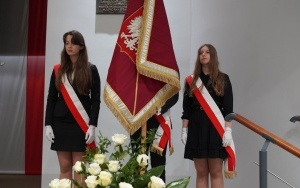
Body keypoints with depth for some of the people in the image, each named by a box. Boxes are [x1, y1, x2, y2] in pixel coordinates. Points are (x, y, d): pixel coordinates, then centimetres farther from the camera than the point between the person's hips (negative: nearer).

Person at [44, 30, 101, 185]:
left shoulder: (91, 70, 1)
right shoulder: (58, 70, 8)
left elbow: (96, 100, -2)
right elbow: (51, 99, 8)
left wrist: (92, 126, -10)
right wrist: (48, 124, 0)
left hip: (80, 125, -2)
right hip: (60, 124, 3)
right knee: (64, 167, 6)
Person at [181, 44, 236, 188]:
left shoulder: (223, 79, 5)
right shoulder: (191, 81, 10)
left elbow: (228, 108, 0)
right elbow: (186, 108, 9)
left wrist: (228, 130, -8)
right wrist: (184, 130, 2)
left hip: (215, 129, -2)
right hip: (196, 129, 2)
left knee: (216, 172, -2)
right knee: (201, 173, 3)